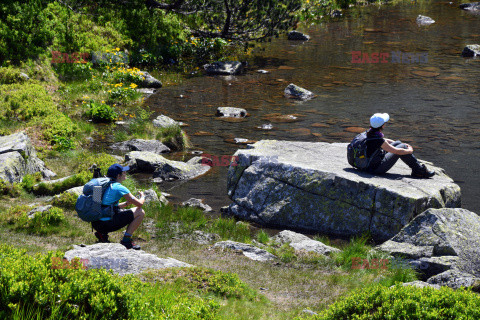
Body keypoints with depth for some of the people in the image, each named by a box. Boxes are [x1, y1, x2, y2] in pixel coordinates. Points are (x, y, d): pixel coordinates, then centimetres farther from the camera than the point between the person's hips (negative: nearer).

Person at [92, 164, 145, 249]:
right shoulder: (119, 188, -9)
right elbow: (139, 204, -6)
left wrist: (126, 203, 20)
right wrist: (142, 197, 17)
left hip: (96, 224, 8)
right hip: (107, 224, -8)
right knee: (140, 212, -1)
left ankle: (102, 233, 17)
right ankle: (126, 240, -2)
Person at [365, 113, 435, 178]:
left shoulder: (369, 132, -2)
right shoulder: (378, 140, -28)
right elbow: (396, 151, -19)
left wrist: (402, 144, 18)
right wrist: (409, 151, -1)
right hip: (377, 168, -9)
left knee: (398, 143, 11)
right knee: (402, 147, -6)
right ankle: (420, 170, 6)